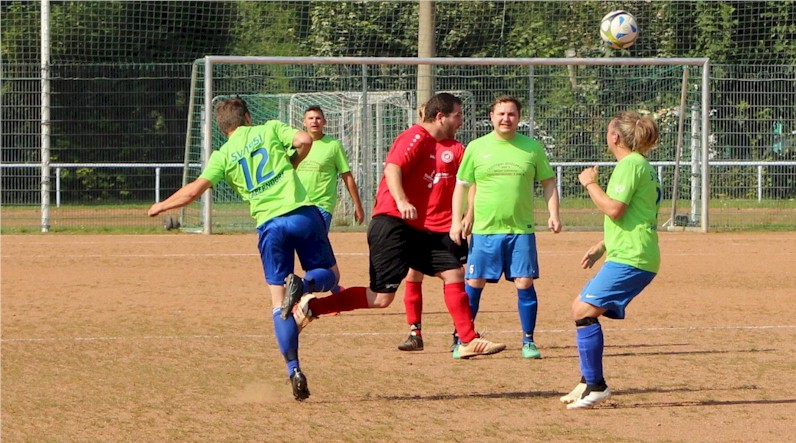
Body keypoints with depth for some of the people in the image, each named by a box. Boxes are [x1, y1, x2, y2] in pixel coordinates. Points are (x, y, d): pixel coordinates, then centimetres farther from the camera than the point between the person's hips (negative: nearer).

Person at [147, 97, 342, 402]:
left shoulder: (223, 155, 10)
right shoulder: (270, 129, 12)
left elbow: (194, 191, 4)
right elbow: (304, 140, -4)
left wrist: (161, 206, 20)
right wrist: (290, 165, 14)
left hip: (270, 224, 0)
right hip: (303, 213, 0)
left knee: (278, 300, 6)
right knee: (329, 274, 17)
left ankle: (294, 370, -6)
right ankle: (305, 284, -20)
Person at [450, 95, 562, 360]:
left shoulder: (532, 147, 5)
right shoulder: (476, 148, 5)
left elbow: (548, 182, 12)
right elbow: (461, 185, 9)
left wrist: (553, 215, 1)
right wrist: (457, 220, 1)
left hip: (521, 230, 0)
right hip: (484, 229, 0)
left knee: (524, 283, -4)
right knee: (474, 283, 0)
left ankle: (528, 342, 7)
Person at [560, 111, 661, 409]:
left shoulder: (630, 164, -11)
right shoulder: (640, 165, 21)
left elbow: (614, 209, -20)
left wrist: (590, 184, -6)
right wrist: (601, 247, 28)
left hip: (630, 258, -11)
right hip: (629, 255, 11)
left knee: (585, 310, -15)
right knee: (582, 307, 16)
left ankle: (595, 386, -15)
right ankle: (588, 382, 19)